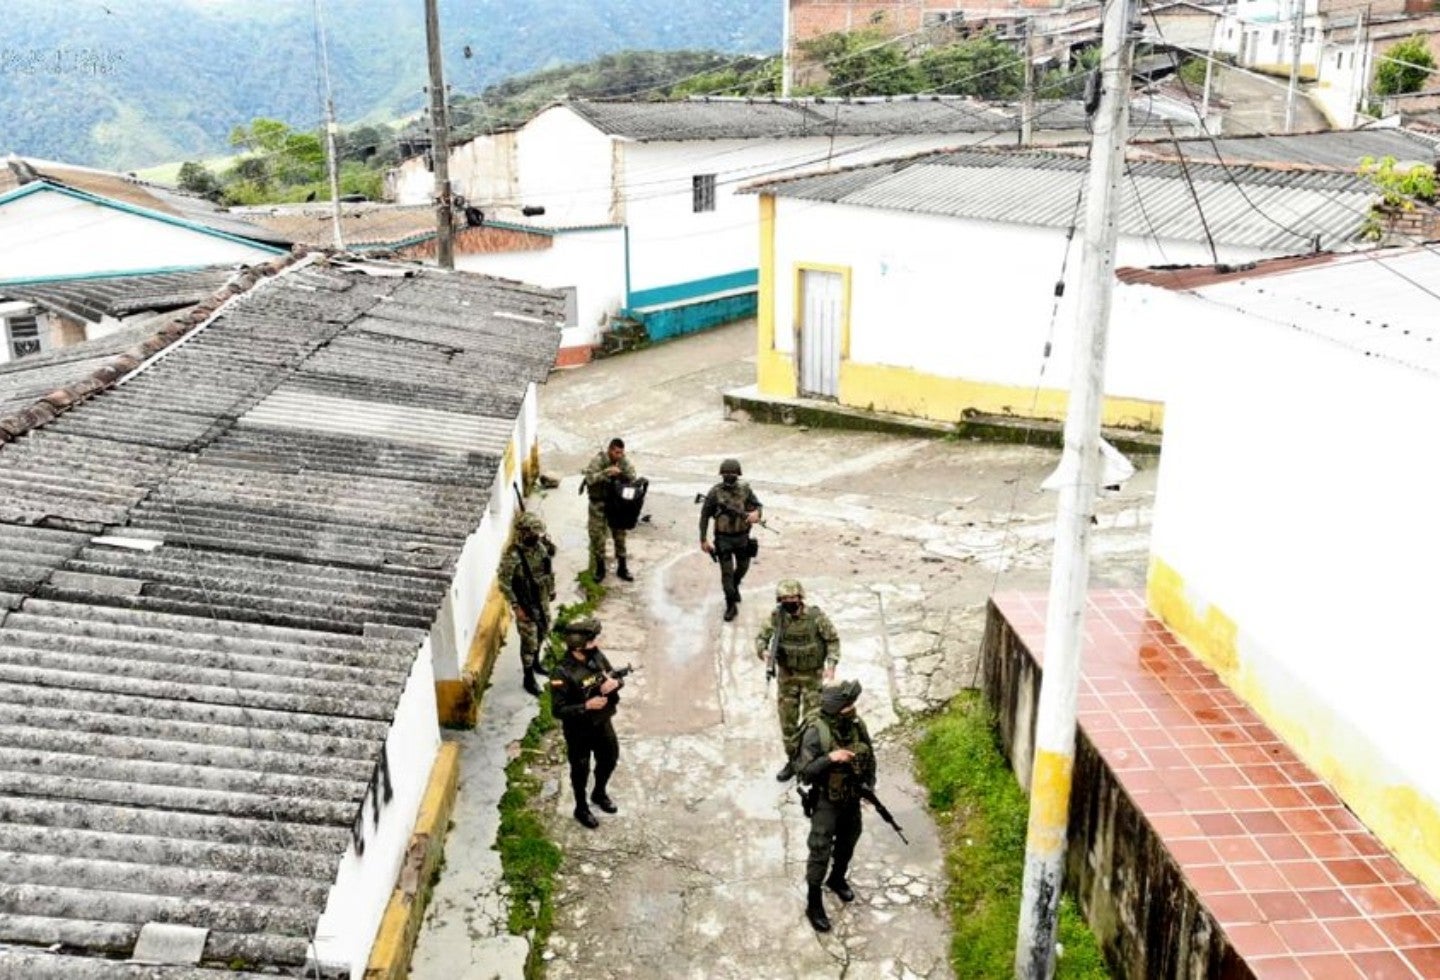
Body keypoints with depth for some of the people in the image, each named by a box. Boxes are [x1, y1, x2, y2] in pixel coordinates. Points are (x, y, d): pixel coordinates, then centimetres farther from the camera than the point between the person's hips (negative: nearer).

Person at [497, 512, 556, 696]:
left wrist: (552, 589, 15)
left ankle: (536, 661, 47)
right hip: (526, 603, -7)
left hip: (542, 599, 7)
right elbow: (504, 583, -23)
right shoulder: (513, 555, -28)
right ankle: (528, 677, 18)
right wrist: (516, 606, -21)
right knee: (529, 640, 3)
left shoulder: (542, 544, -9)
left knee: (542, 633, 23)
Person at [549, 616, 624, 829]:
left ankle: (599, 793, 53)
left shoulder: (596, 655, -11)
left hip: (603, 722, 6)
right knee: (581, 770, 15)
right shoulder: (562, 674, -30)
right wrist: (587, 706, -34)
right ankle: (581, 808, 40)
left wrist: (615, 683, -22)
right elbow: (558, 710, -26)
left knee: (610, 759, 24)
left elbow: (615, 677, 2)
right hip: (579, 730, -6)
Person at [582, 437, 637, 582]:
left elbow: (632, 482, -3)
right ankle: (599, 569, 15)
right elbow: (590, 478, -26)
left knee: (620, 534, 8)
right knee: (597, 535, 1)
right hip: (599, 502, -3)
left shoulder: (625, 463, -4)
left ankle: (622, 568, 19)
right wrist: (607, 472, -35)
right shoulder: (598, 460, -15)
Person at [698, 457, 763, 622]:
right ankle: (731, 604, 9)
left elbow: (757, 505, -2)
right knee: (727, 572, -3)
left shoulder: (745, 489, -7)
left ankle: (734, 586, 50)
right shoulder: (715, 492, -14)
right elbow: (704, 516, -7)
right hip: (723, 538, -3)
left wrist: (756, 513, -28)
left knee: (743, 567, 20)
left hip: (742, 536, 3)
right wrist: (703, 540, -8)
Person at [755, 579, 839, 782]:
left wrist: (831, 666, -15)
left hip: (812, 676, -3)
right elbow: (761, 638, -2)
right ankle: (793, 761, 29)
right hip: (787, 675, 3)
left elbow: (833, 640, -6)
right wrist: (764, 651, -24)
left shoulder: (816, 617, -17)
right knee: (787, 720, 11)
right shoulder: (776, 617, -11)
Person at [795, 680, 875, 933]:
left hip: (852, 798, 6)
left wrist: (870, 784, -5)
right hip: (826, 800, -6)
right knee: (821, 851, 0)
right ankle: (813, 904, 16)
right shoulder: (816, 733, -28)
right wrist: (830, 758, -39)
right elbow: (804, 772, -27)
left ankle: (837, 879, 49)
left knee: (847, 843, 23)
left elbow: (869, 756, 5)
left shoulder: (857, 724, -11)